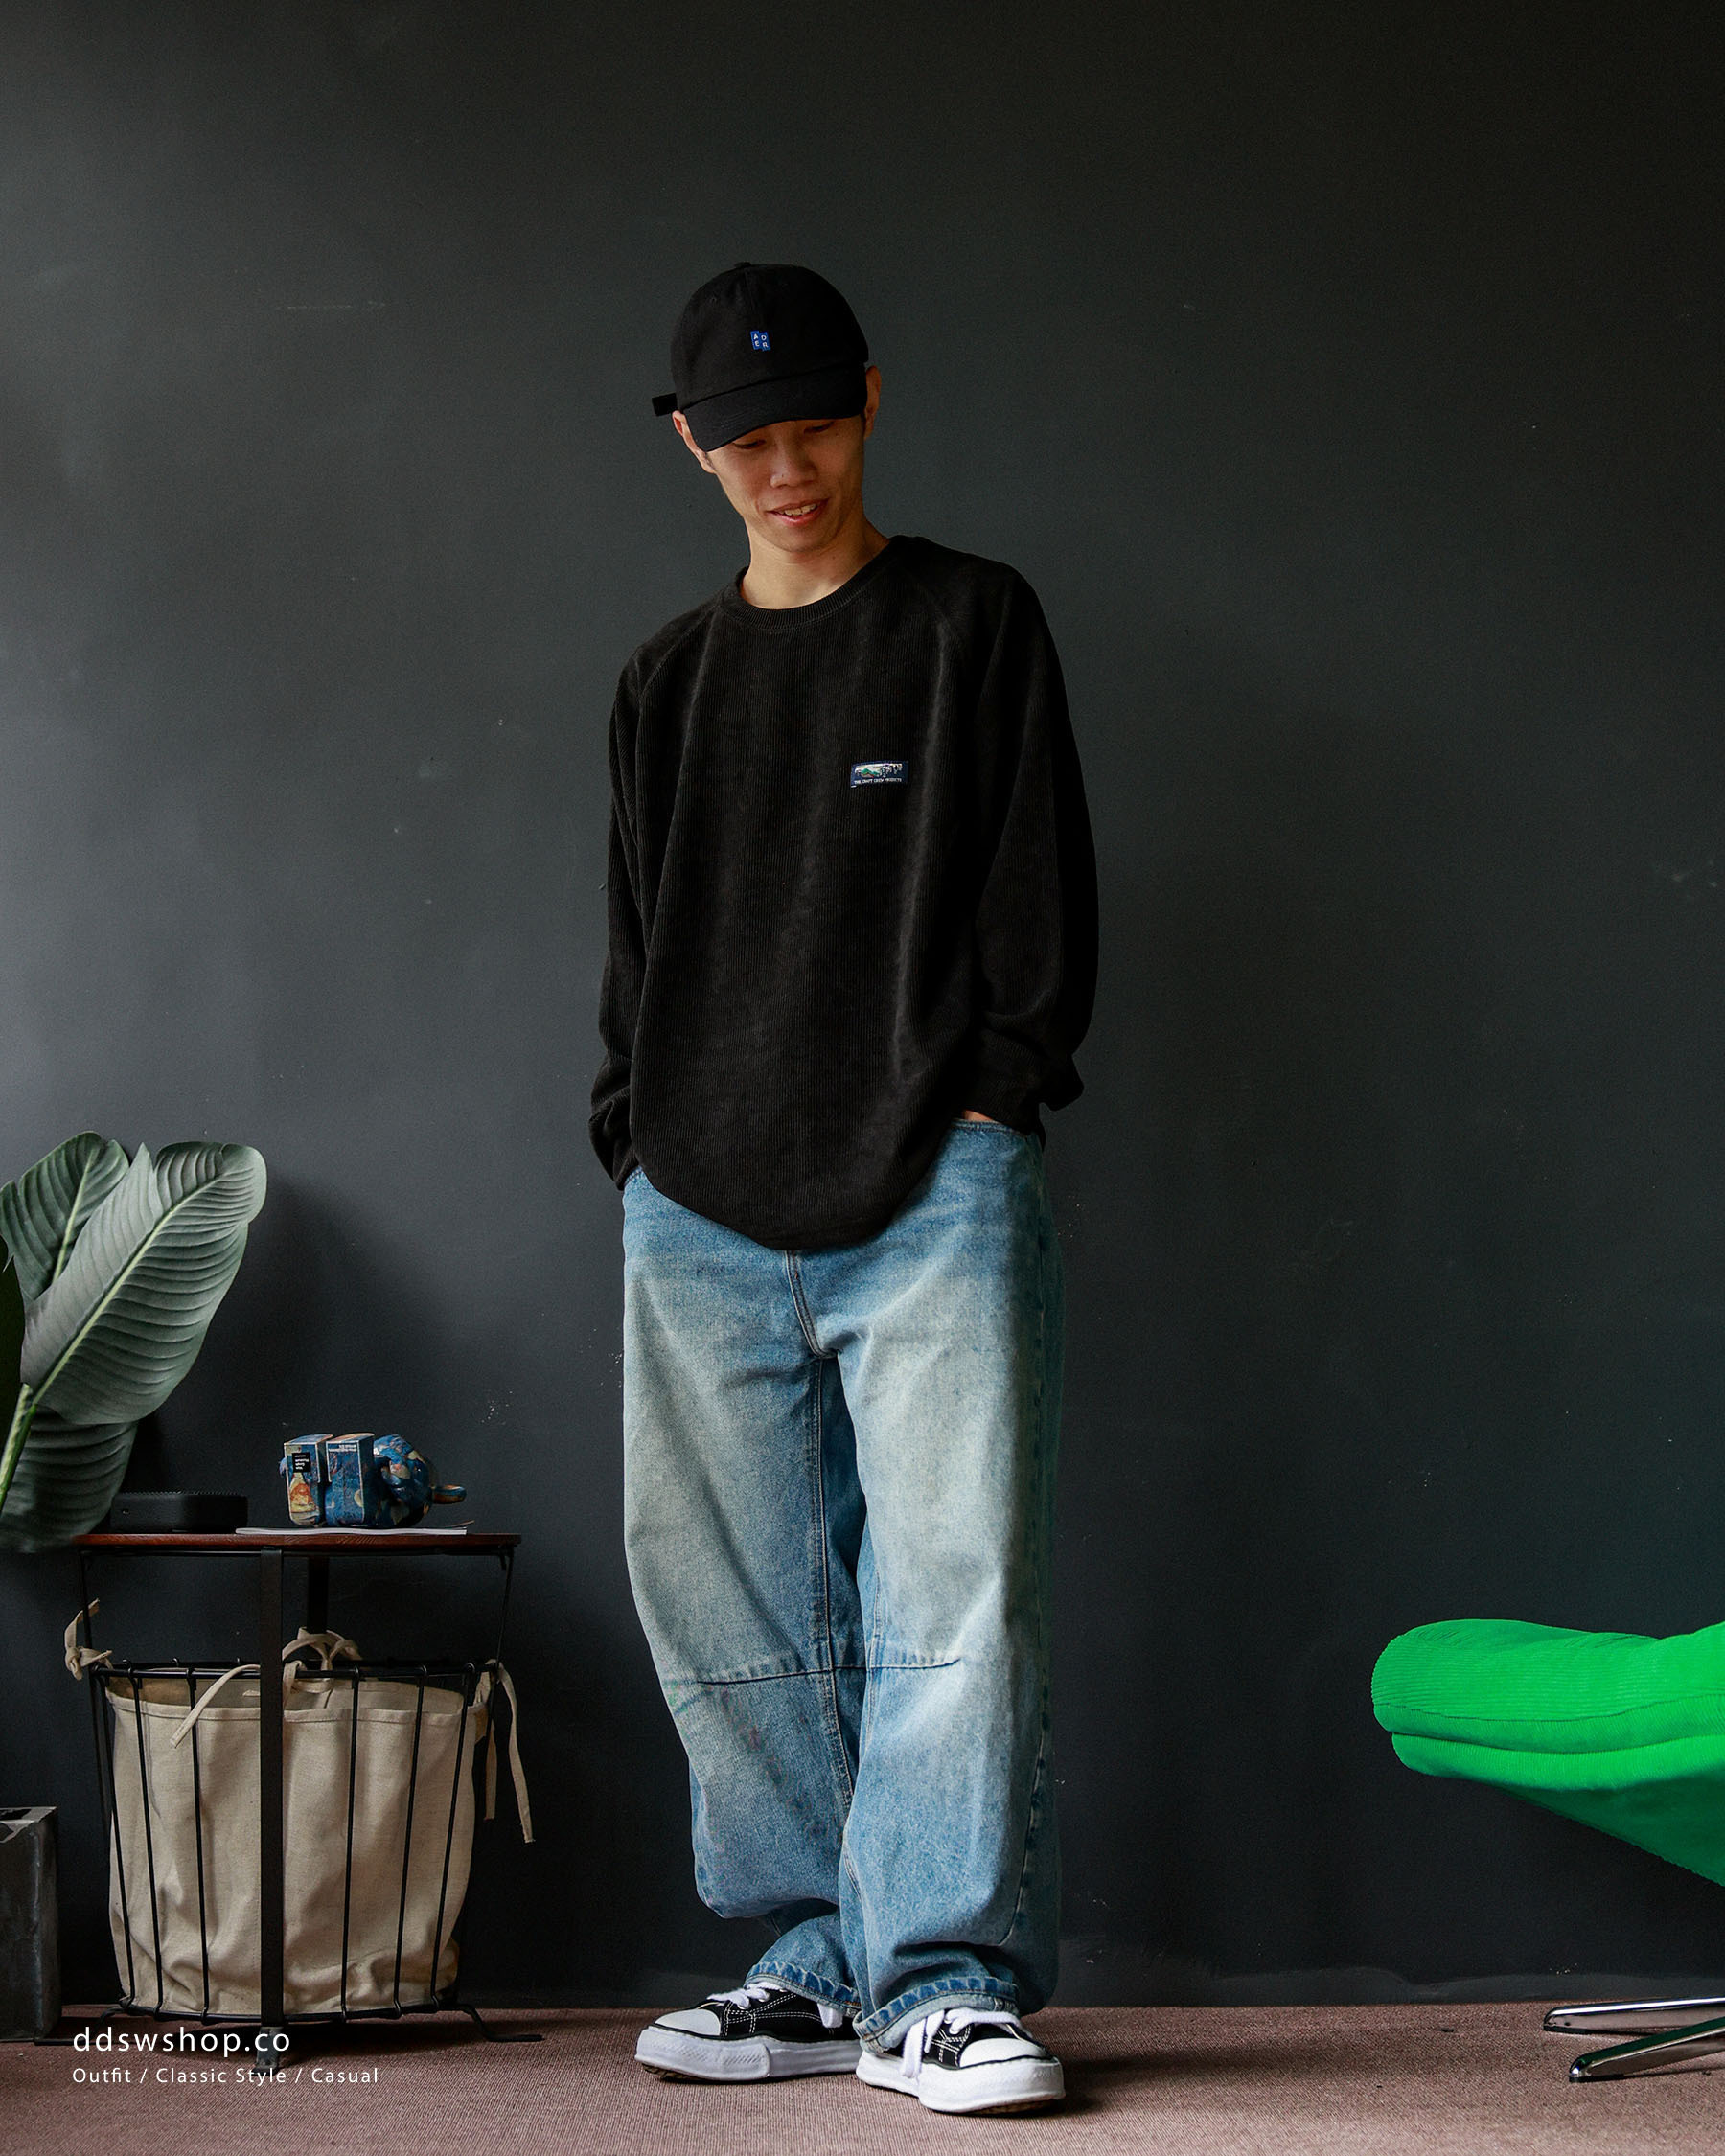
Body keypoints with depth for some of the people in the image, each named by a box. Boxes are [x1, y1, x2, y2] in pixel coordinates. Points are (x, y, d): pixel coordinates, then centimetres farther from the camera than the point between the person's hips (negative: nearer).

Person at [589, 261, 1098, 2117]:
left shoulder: (974, 624, 9)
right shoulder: (668, 680, 19)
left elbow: (1044, 895, 5)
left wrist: (984, 1099, -5)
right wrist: (638, 1133, 9)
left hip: (935, 1195, -4)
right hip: (704, 1213, 4)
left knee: (952, 1591, -11)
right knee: (740, 1619, 2)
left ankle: (945, 1987, -7)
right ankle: (821, 1967, 10)